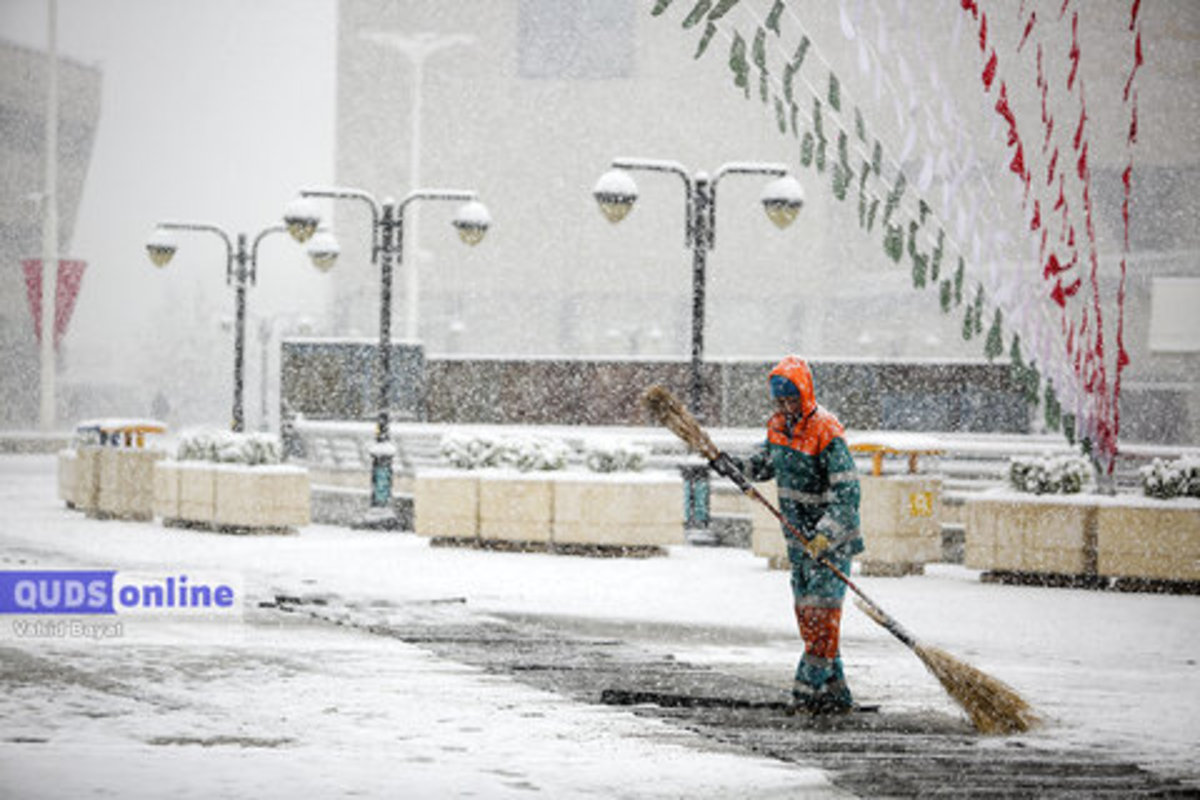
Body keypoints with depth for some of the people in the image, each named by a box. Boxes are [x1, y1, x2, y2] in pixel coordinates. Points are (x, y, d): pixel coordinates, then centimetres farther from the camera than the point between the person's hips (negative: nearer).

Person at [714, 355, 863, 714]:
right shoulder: (778, 425, 5)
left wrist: (825, 536, -33)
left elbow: (846, 492, -24)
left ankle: (809, 689, -9)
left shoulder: (826, 433, -20)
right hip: (799, 535, 9)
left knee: (822, 610, -10)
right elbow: (764, 466, 23)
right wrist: (734, 465, 2)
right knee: (805, 610, 9)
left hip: (833, 536, -9)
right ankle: (834, 691, 15)